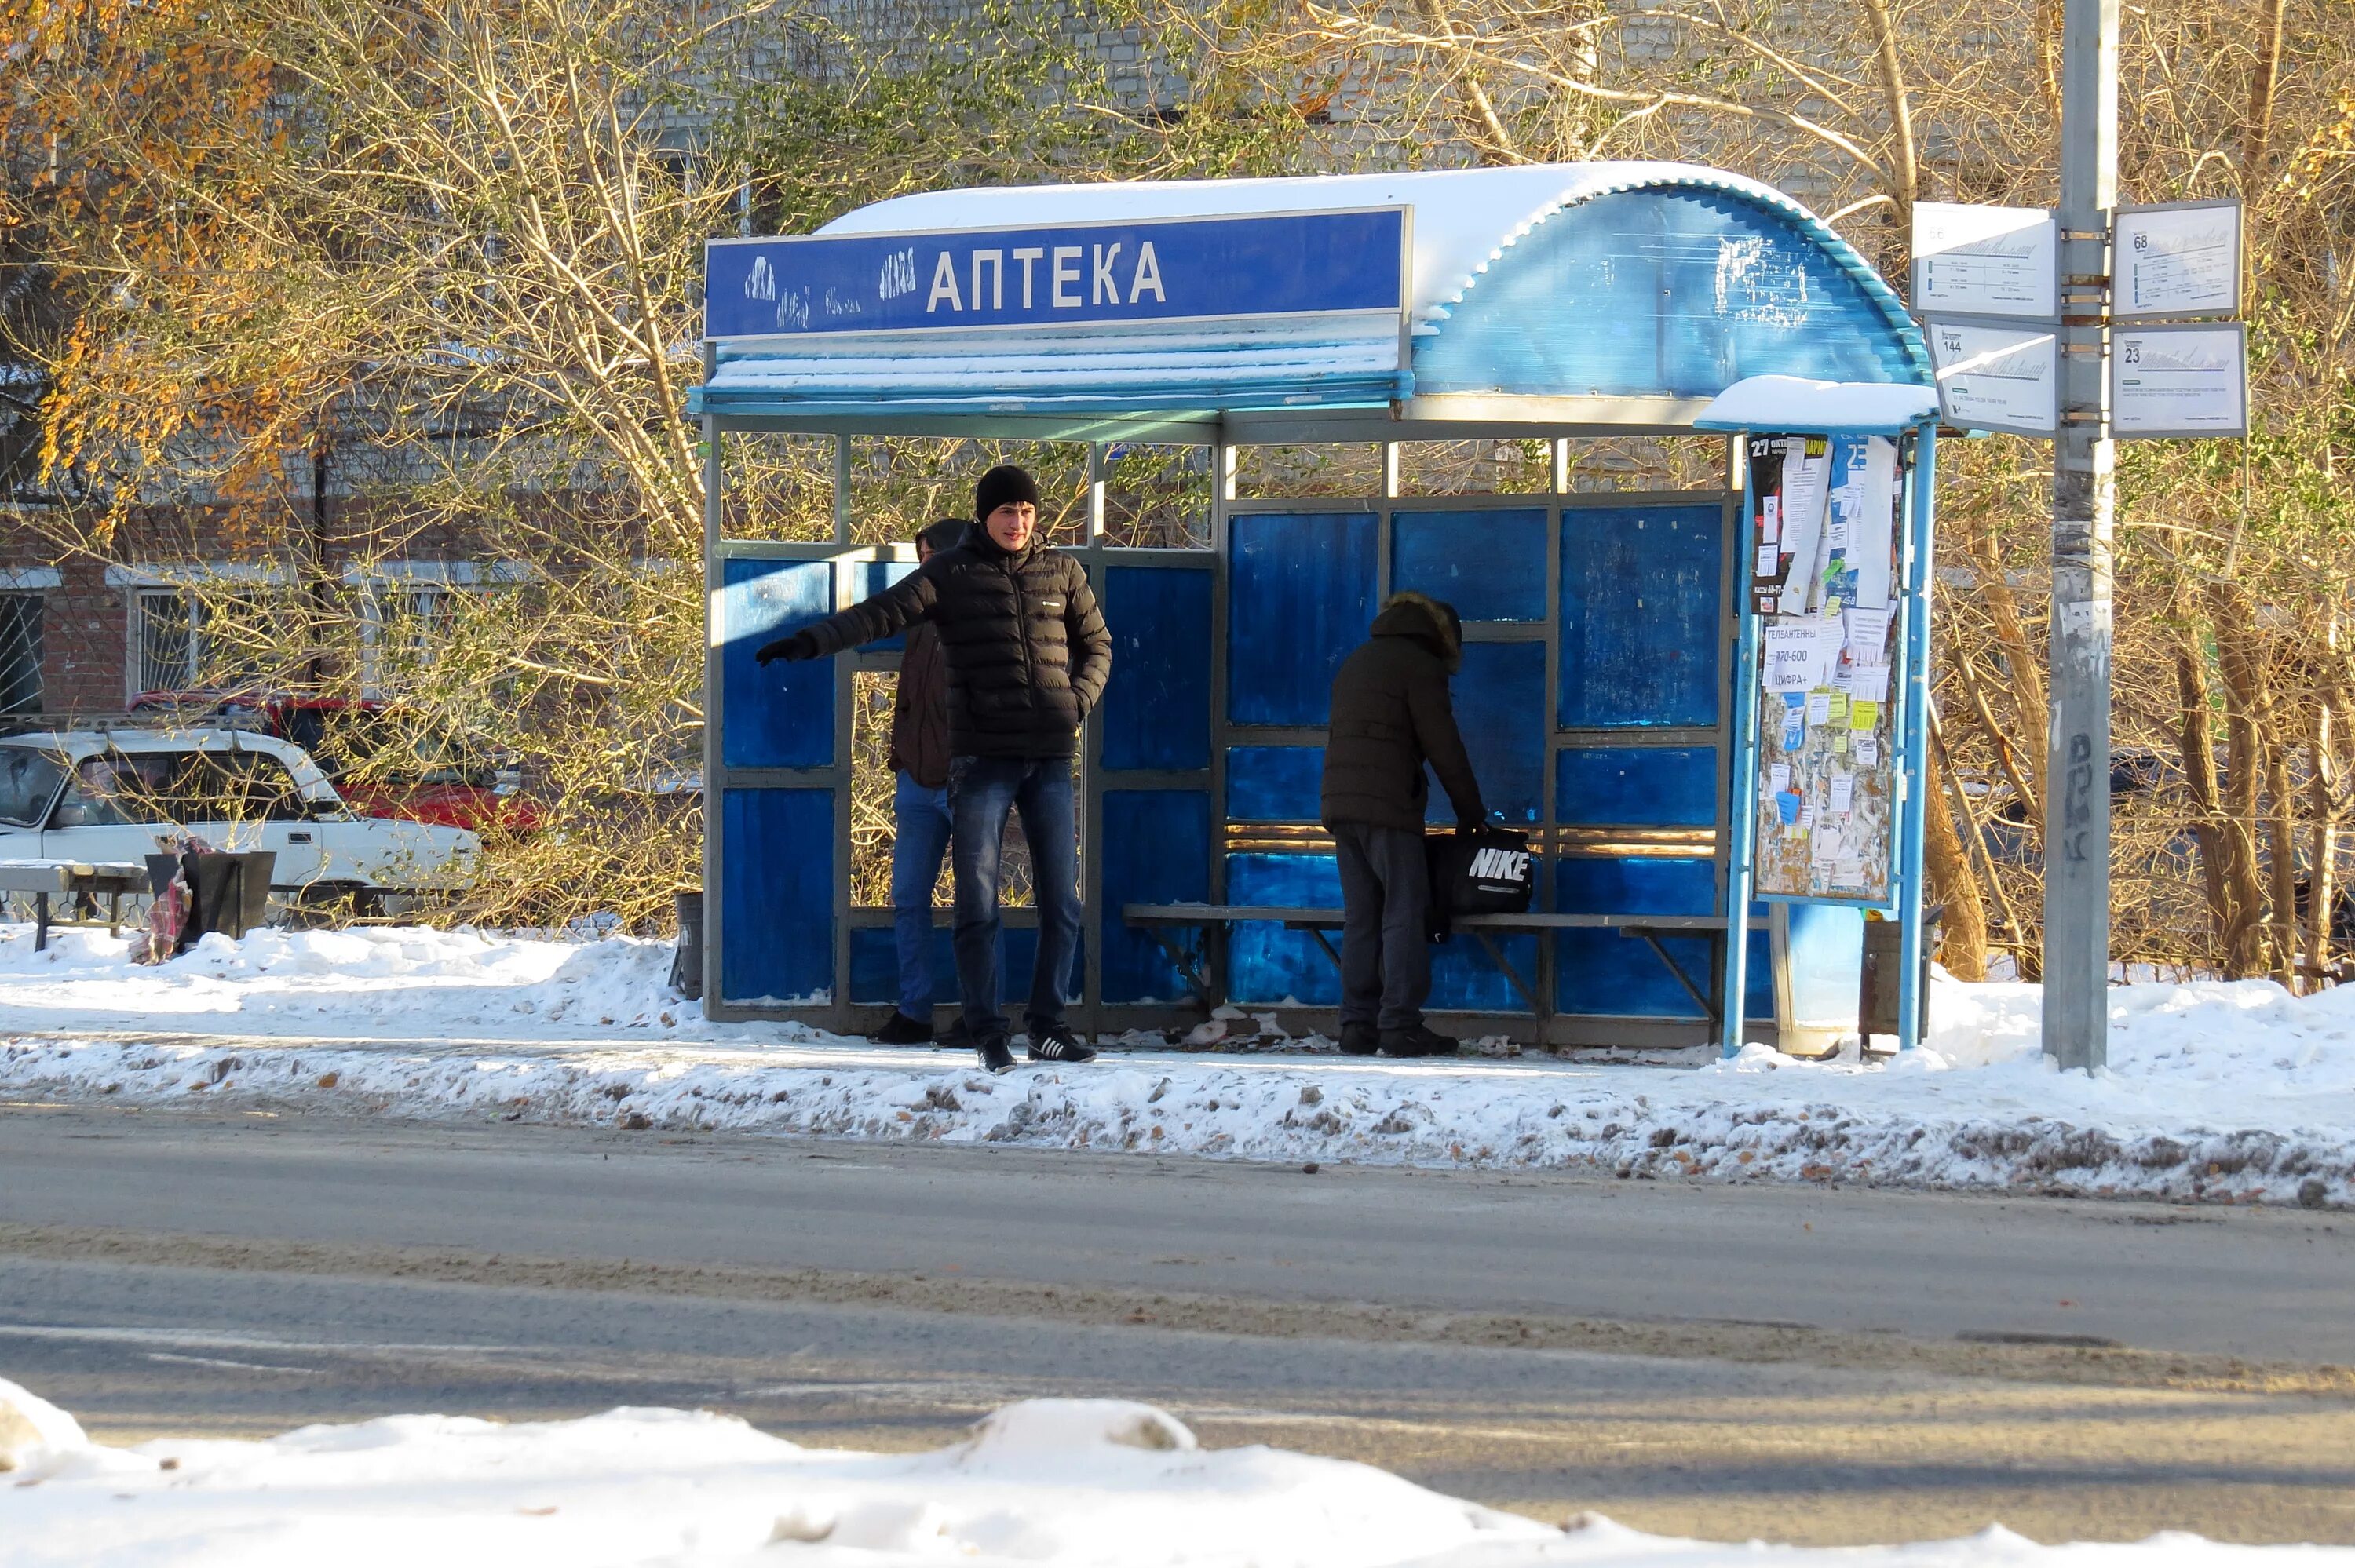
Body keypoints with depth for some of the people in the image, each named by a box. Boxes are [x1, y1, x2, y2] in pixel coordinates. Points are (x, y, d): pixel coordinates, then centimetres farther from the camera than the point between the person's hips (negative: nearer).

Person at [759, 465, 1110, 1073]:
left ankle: (1047, 1027, 15)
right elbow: (881, 612, -12)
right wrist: (812, 641, -27)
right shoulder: (951, 574, -1)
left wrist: (1078, 701, 1)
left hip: (1050, 756, 3)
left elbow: (1097, 645, 20)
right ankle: (988, 1034, 1)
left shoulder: (1062, 573, 9)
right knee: (978, 905, -4)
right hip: (981, 756, -3)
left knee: (1061, 902, 4)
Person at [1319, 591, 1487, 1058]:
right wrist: (1472, 810, 4)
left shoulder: (1356, 664, 22)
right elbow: (1444, 747, -5)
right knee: (1404, 915, -7)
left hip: (1340, 805, 8)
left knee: (1361, 916, 9)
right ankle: (1400, 1025, -13)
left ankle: (1358, 1024, 5)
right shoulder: (1419, 665, -3)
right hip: (1388, 807, -8)